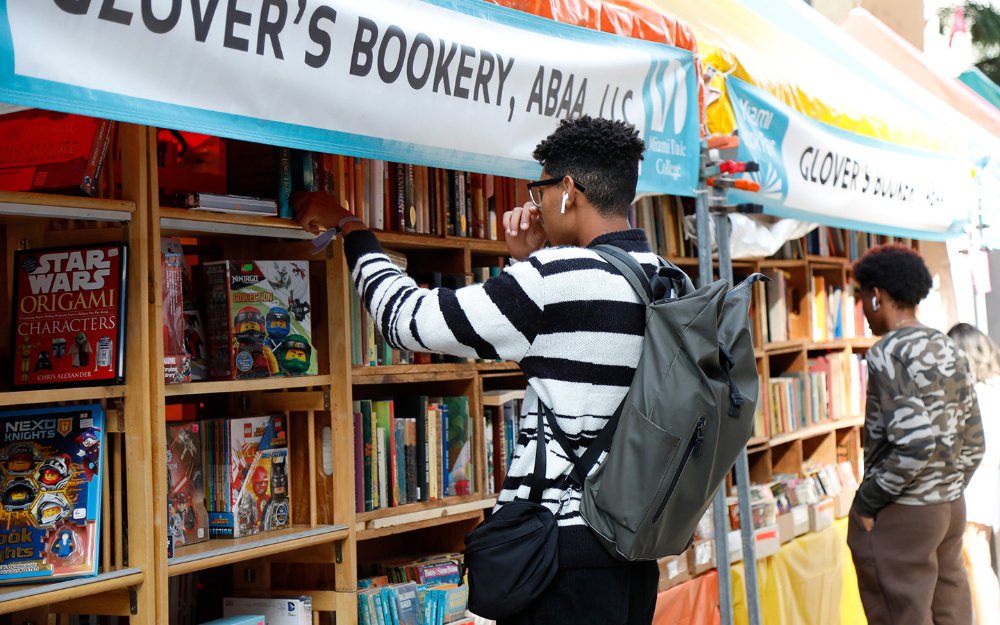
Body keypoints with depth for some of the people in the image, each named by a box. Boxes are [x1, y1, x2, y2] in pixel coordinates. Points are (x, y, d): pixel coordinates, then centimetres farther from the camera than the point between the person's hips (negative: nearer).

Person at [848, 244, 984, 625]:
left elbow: (915, 443, -25)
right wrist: (948, 491, 18)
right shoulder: (949, 349, 9)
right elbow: (973, 442, 11)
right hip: (952, 507, 8)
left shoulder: (889, 352, -16)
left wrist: (865, 502, -15)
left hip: (899, 517, -8)